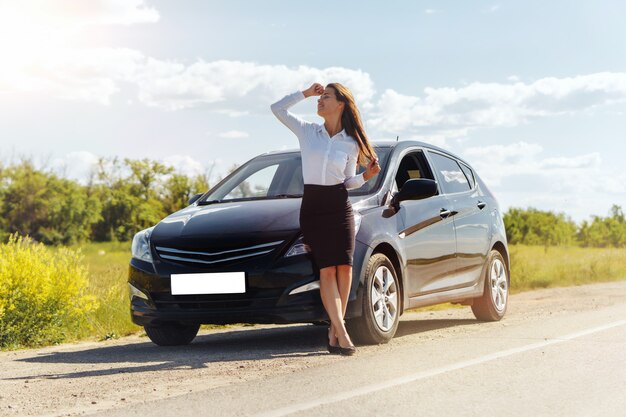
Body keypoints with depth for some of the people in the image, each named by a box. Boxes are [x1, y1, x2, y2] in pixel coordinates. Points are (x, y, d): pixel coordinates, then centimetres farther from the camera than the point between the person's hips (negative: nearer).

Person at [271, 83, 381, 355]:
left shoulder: (351, 144, 5)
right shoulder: (307, 131, 6)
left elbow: (348, 181, 10)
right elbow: (278, 108, 7)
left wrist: (366, 176, -9)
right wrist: (305, 93, 5)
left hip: (340, 206, 1)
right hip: (312, 207, -1)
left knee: (344, 266, -7)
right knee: (327, 269, -9)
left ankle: (334, 330, 2)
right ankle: (341, 333, -15)